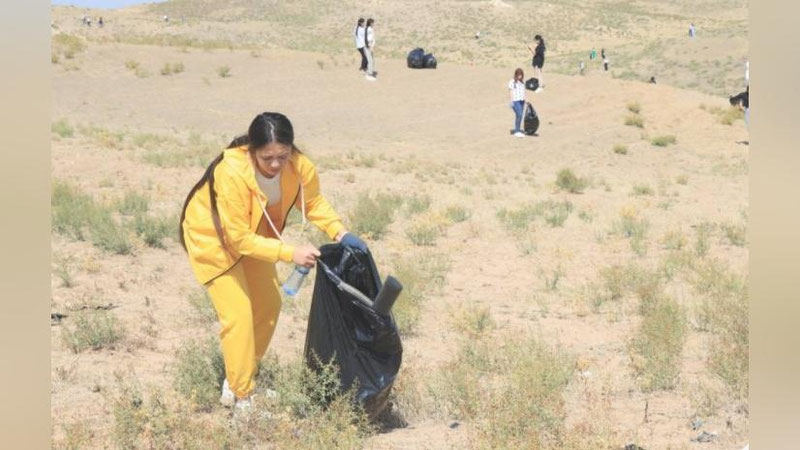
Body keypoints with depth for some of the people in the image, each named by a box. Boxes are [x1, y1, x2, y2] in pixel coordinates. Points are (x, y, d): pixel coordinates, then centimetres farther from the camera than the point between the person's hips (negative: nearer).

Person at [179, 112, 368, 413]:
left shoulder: (299, 167, -25)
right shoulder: (232, 174, -41)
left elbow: (314, 202, -5)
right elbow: (238, 238, -35)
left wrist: (340, 233, -22)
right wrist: (290, 253, -40)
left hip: (253, 236, 6)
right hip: (213, 237, -6)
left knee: (268, 306, 12)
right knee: (238, 314, -13)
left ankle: (241, 378, 31)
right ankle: (241, 398, -1)